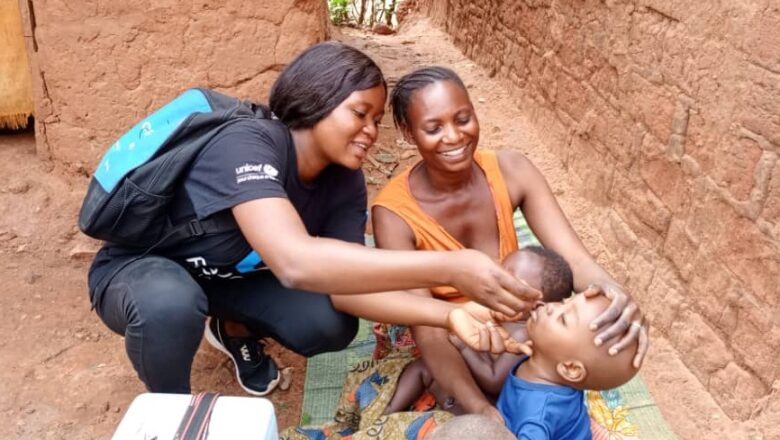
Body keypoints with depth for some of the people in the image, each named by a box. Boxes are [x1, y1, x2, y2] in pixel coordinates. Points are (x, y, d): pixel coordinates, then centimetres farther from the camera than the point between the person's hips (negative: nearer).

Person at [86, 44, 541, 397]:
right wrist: (448, 266, -56)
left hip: (230, 277, 6)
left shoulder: (344, 181, -14)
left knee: (333, 326, -15)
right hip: (140, 269, -5)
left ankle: (234, 330, 18)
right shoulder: (247, 146, -37)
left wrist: (448, 315, -35)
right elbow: (296, 263, -53)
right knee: (171, 303, -39)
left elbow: (347, 282, -19)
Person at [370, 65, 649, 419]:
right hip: (451, 343, -4)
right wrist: (483, 411, -48)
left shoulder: (511, 170, -18)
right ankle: (424, 378, 0)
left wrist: (615, 294, -50)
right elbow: (428, 331, -32)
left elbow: (574, 258, -25)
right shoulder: (394, 213, -28)